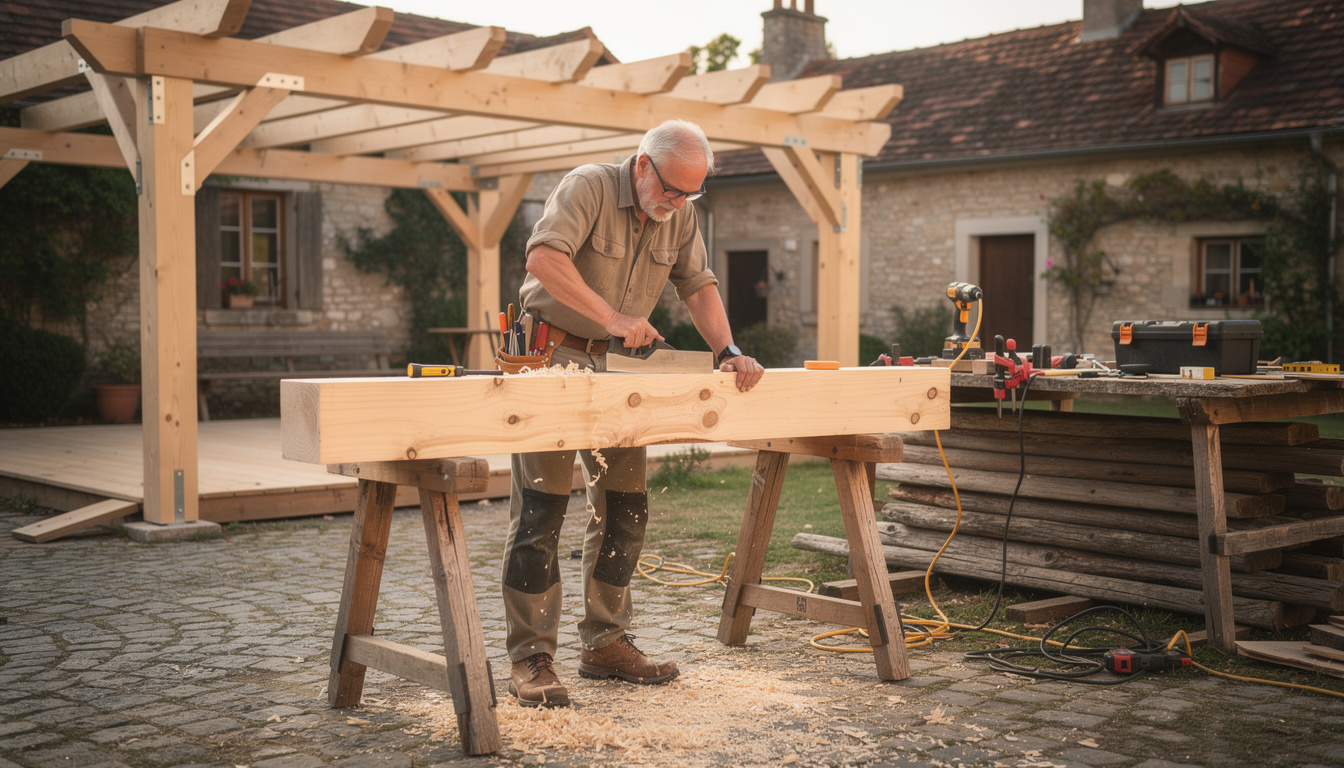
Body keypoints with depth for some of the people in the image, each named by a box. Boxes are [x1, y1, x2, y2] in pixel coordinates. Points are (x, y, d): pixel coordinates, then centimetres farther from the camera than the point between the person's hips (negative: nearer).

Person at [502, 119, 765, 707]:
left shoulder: (680, 216, 4)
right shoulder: (587, 188, -16)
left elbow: (698, 286, 5)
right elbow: (543, 258, -29)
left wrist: (728, 351, -11)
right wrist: (612, 316, -34)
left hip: (615, 364, 7)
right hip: (552, 354, -6)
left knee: (624, 507, 7)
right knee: (540, 510, -8)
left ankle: (604, 643, 18)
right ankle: (531, 659, -3)